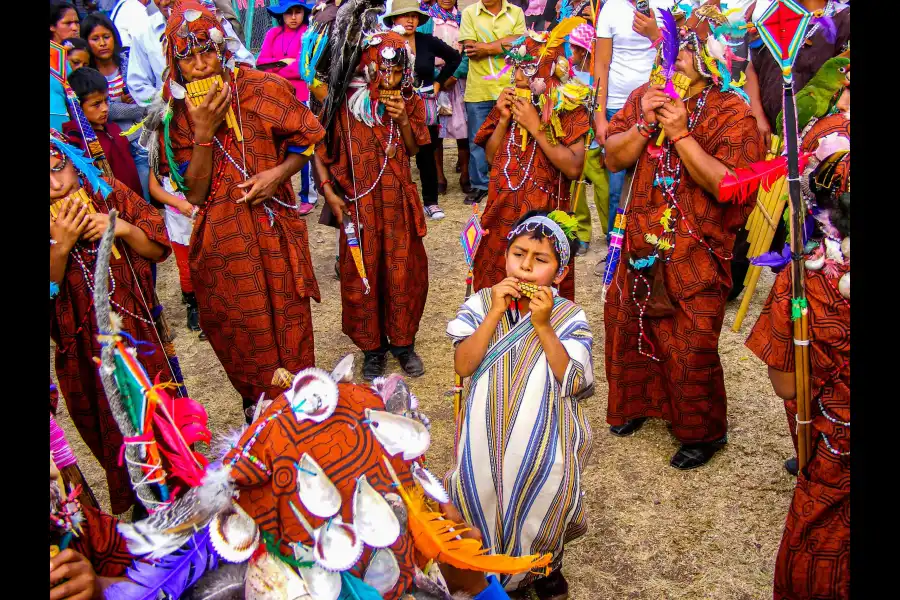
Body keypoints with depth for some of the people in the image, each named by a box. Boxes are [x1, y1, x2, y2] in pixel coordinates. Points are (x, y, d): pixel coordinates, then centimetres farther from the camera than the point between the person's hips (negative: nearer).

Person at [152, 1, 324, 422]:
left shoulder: (260, 88, -8)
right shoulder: (175, 113, -2)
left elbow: (304, 141, 3)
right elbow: (194, 193, -6)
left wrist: (279, 172, -16)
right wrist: (202, 132, -18)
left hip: (272, 228, -1)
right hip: (219, 237, 2)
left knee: (286, 320, 7)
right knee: (237, 327, 11)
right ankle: (257, 403, 35)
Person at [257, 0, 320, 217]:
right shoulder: (273, 34, 12)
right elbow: (261, 62, 5)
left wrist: (276, 71, -1)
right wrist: (284, 62, -10)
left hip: (302, 98, -5)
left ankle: (308, 196, 6)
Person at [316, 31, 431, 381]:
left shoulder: (410, 102, 2)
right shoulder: (345, 103, -9)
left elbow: (413, 150, 5)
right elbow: (320, 150, -3)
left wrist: (403, 120, -11)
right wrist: (329, 191, -10)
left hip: (399, 200, 3)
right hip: (358, 202, -2)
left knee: (405, 272, 7)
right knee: (362, 275, 5)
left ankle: (403, 342, 25)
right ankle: (372, 348, 22)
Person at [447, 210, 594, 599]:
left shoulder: (569, 316, 1)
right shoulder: (482, 303, 3)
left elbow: (573, 382, -10)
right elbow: (463, 366, -8)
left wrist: (542, 325, -18)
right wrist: (496, 312, -16)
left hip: (546, 430, 0)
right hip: (489, 428, 1)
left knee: (546, 486, -23)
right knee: (483, 483, -23)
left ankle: (545, 564, 13)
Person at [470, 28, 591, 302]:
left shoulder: (568, 109, -8)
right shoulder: (509, 101, 7)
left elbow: (574, 168, -18)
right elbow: (491, 157, 9)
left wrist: (536, 127, -18)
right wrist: (503, 120, -5)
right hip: (502, 217, 5)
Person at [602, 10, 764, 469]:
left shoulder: (733, 113, -11)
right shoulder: (645, 96, 6)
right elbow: (613, 157, 3)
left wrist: (681, 134, -22)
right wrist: (645, 124, -13)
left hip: (697, 254, -5)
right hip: (642, 242, 6)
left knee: (692, 347, -1)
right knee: (625, 324, 17)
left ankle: (703, 432, 23)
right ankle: (637, 402, 44)